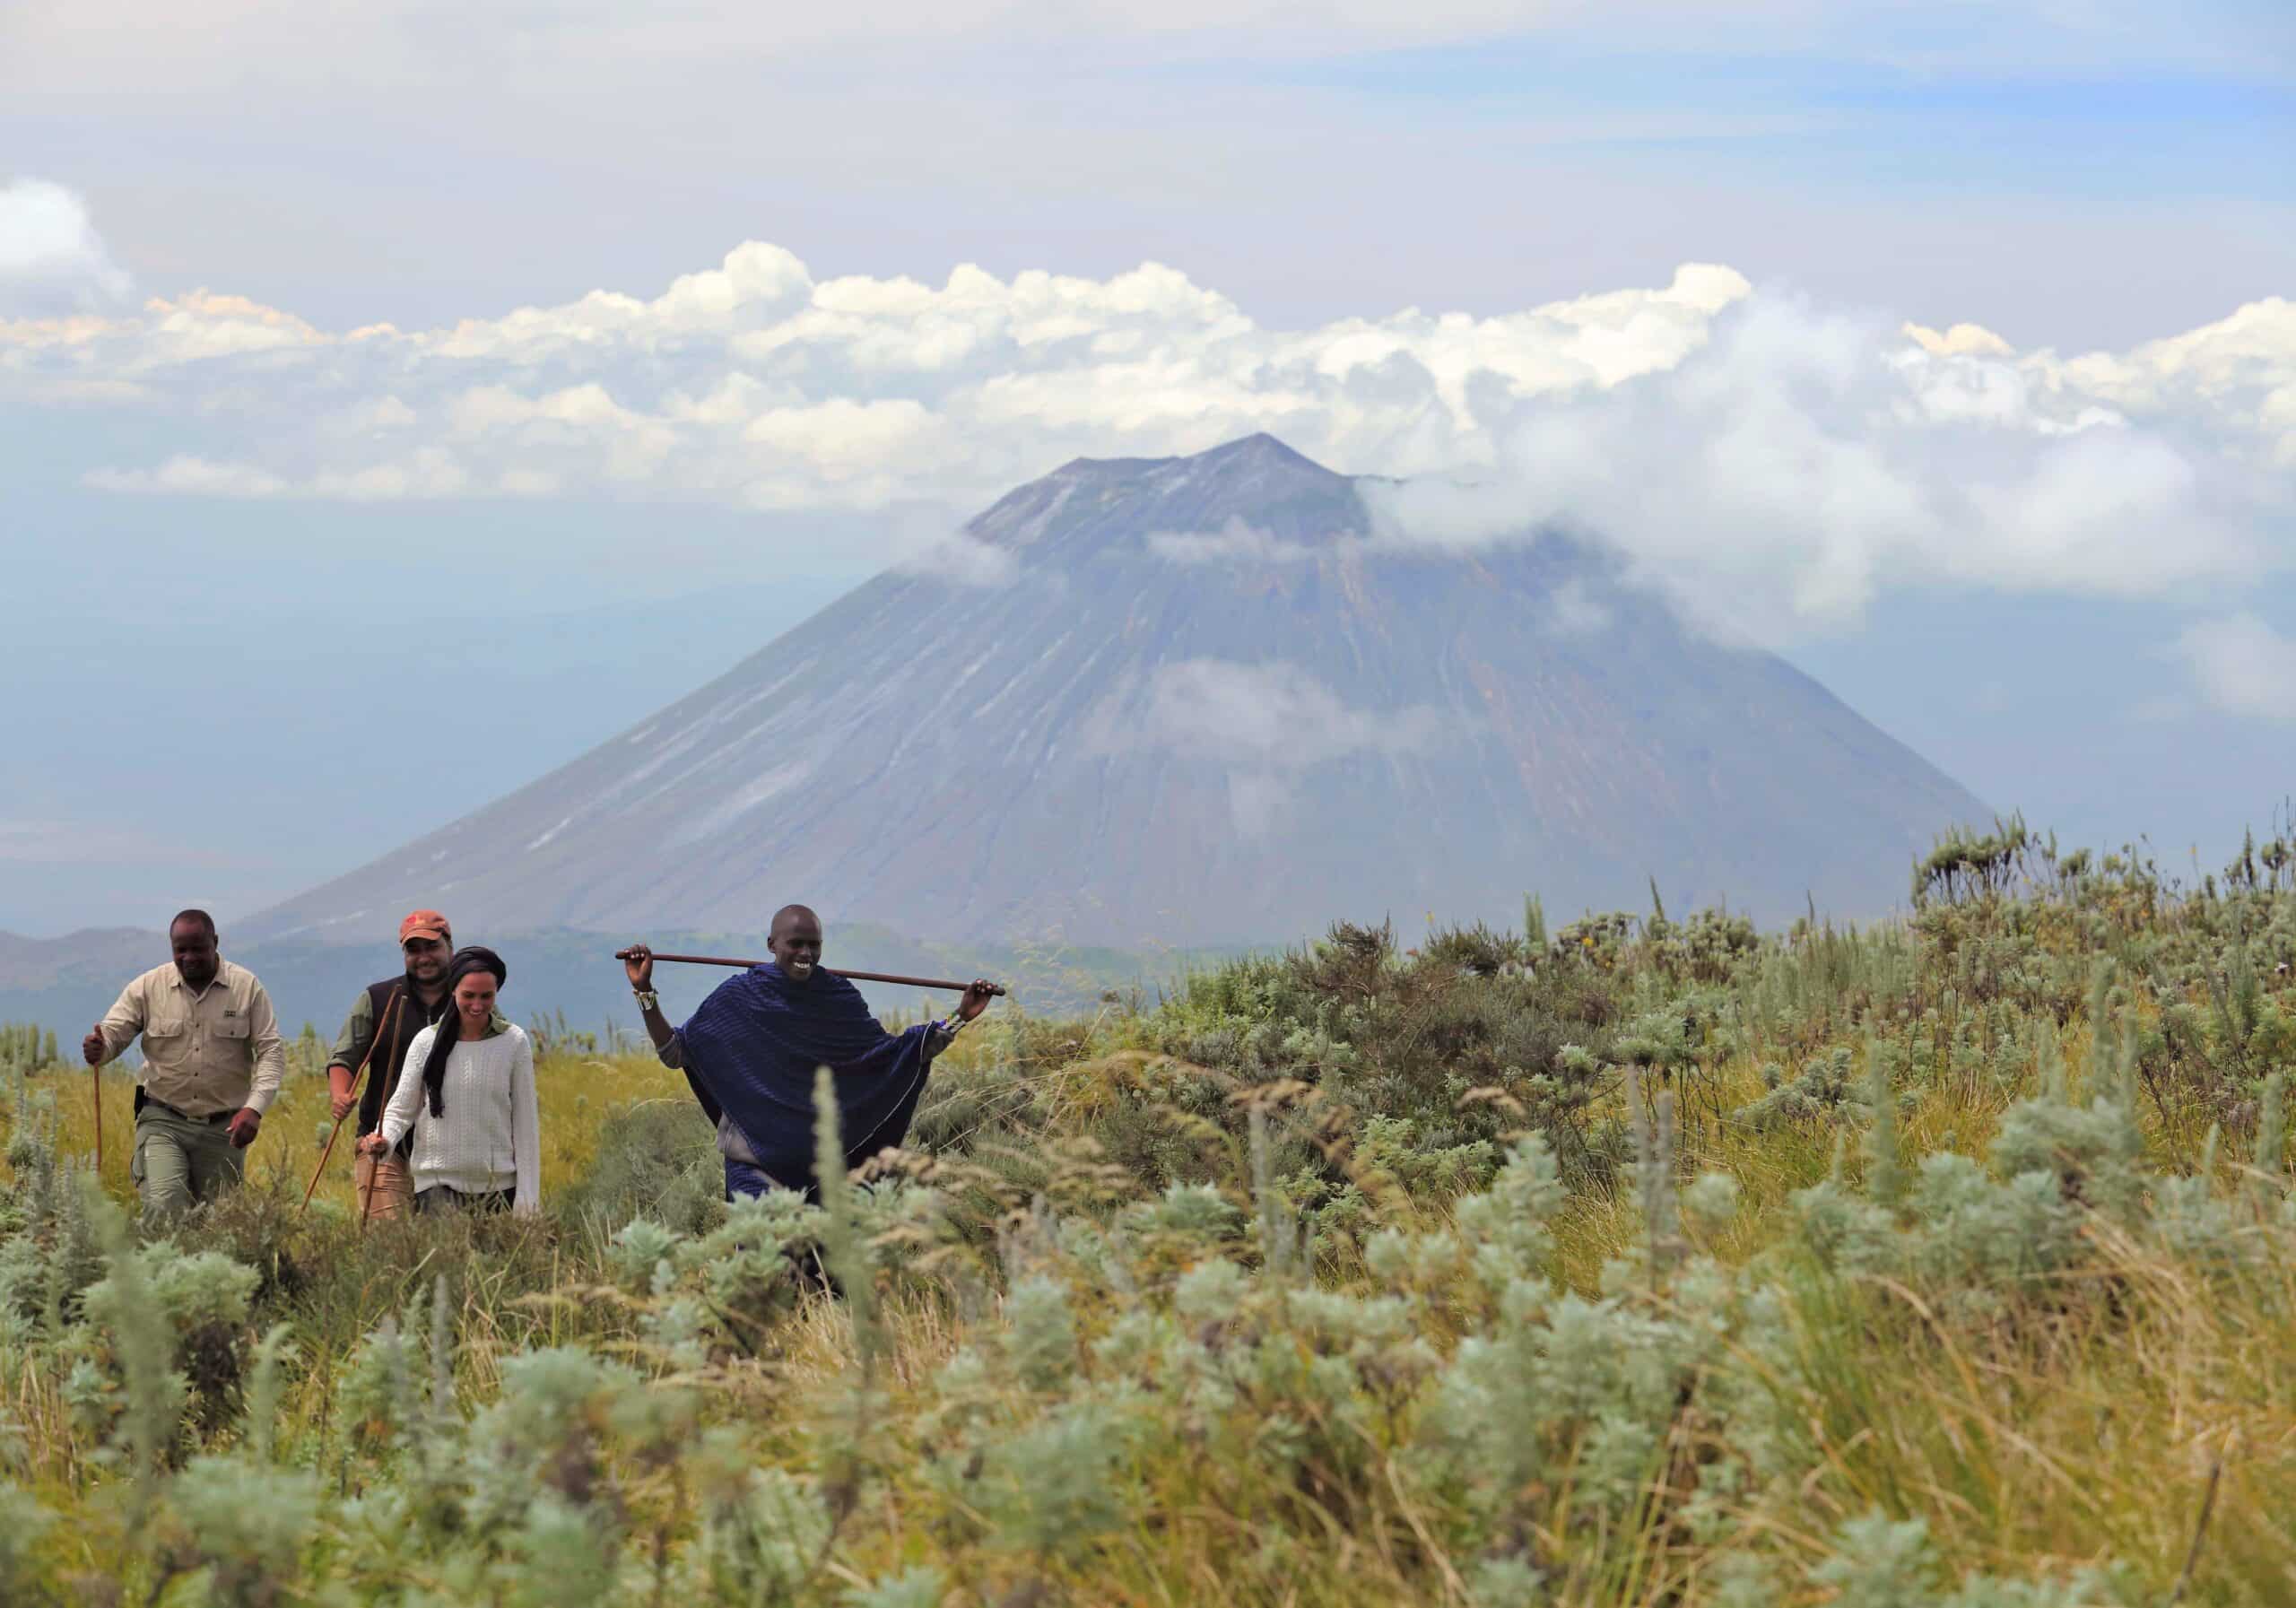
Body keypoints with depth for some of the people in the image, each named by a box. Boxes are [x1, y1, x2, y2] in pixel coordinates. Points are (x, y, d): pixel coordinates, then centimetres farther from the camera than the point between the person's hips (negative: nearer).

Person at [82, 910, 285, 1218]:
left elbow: (271, 1052, -3)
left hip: (223, 1127, 1)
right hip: (163, 1122, -1)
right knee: (163, 1207, -21)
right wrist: (98, 1049, -28)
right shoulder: (148, 987, 1)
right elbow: (112, 1033, -2)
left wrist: (254, 1108, -18)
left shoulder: (246, 987, -1)